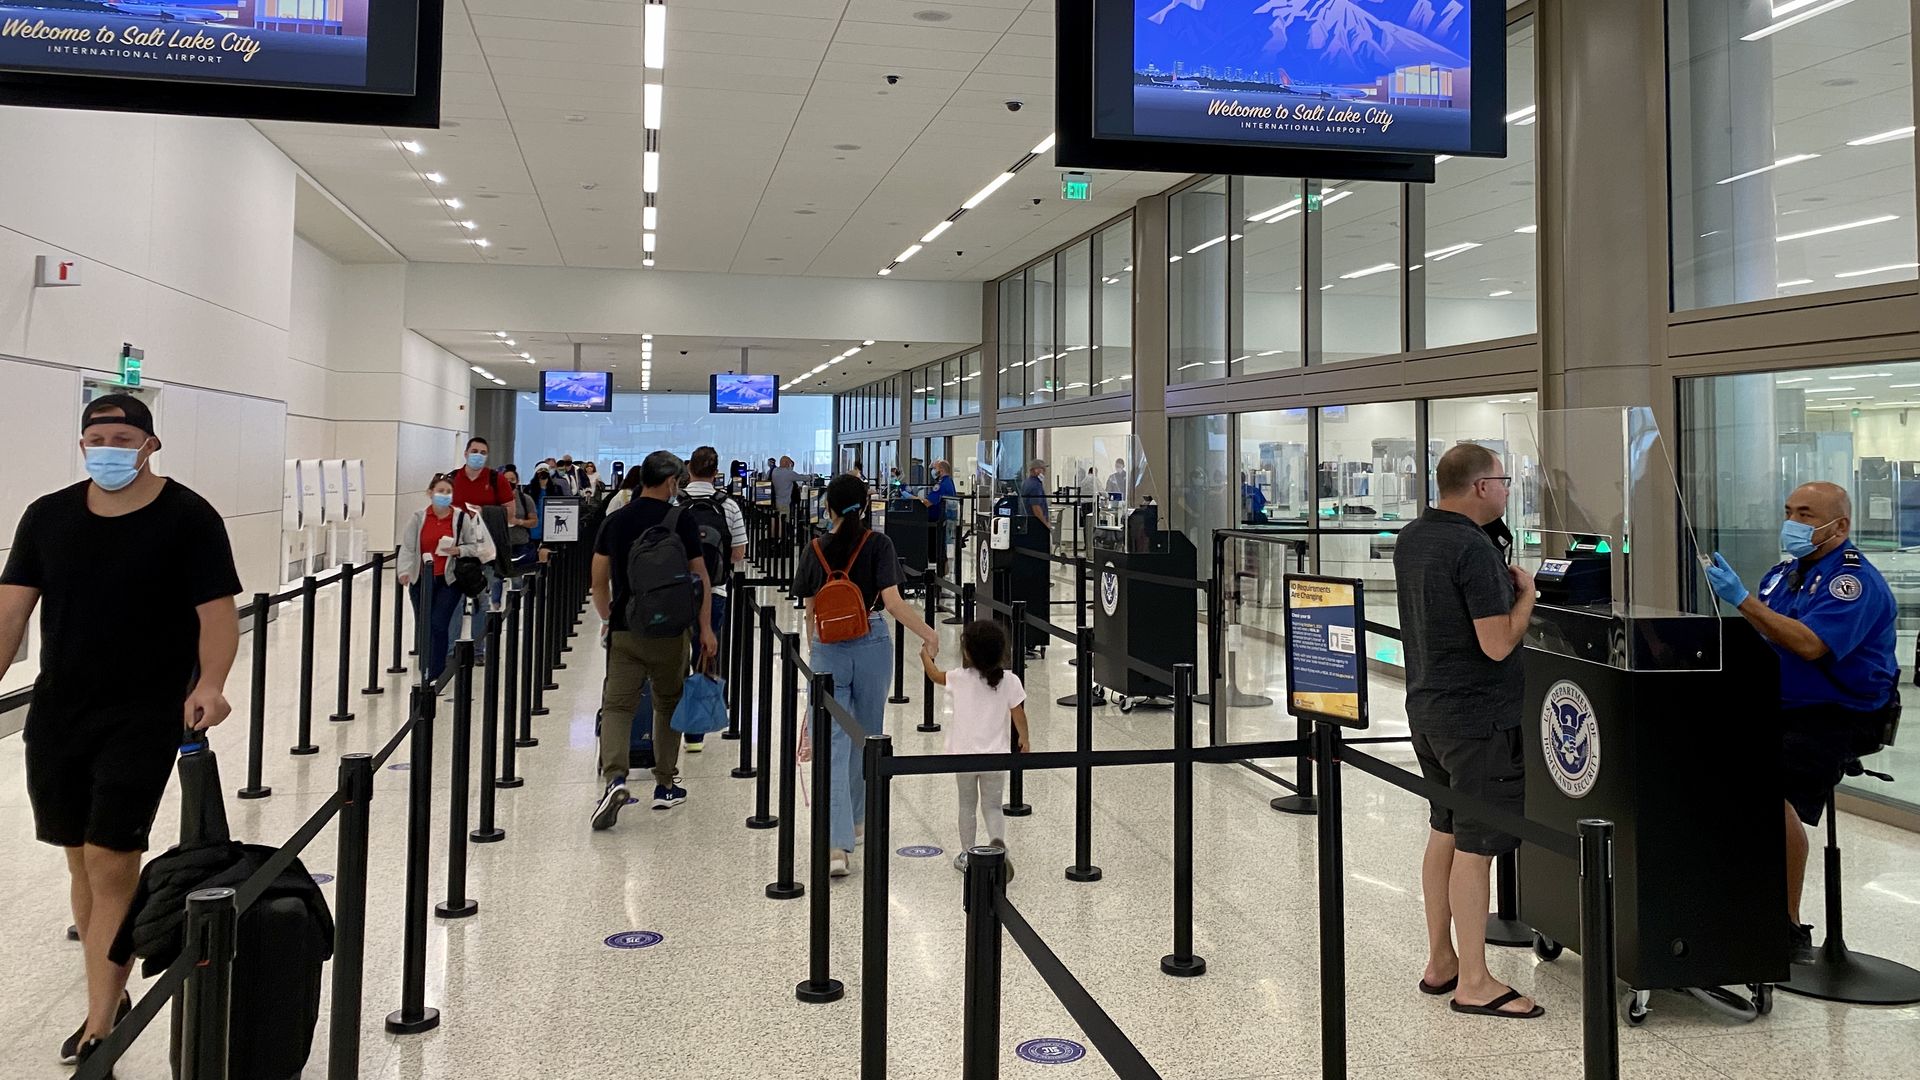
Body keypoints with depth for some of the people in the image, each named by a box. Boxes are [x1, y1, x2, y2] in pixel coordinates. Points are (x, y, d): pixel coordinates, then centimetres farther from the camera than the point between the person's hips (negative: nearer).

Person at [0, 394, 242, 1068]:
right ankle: (112, 996, 33)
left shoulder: (188, 518, -7)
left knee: (112, 866, -6)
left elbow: (217, 612, -10)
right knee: (80, 861, 14)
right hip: (57, 715, 5)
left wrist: (209, 684, -25)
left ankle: (98, 1032, 3)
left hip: (144, 718, -5)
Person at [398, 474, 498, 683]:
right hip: (421, 580, 3)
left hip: (449, 581, -3)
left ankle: (435, 675, -7)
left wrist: (460, 550, -13)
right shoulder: (419, 517, 1)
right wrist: (404, 571, -14)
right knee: (424, 626, 9)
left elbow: (478, 546, 5)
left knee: (438, 625, -12)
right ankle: (427, 670, 26)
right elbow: (407, 546, -1)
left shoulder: (463, 518, -3)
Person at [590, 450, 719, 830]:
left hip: (625, 629, 1)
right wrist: (706, 628, -1)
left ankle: (614, 778, -22)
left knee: (617, 705, 0)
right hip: (670, 630, -1)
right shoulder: (681, 521, -5)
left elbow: (599, 580, 8)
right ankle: (665, 785, 22)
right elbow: (699, 577, -6)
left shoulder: (614, 521, 4)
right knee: (668, 705, 15)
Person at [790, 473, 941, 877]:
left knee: (833, 744, -2)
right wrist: (928, 633, -7)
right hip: (871, 644, 0)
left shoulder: (815, 551, 1)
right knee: (867, 736, 19)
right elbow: (892, 601, -16)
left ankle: (838, 843, -13)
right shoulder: (878, 544, -6)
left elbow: (810, 613, 7)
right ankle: (856, 820, 35)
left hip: (828, 650, 0)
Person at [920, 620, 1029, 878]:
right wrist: (1024, 740, 12)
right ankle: (998, 842, -17)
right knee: (993, 807, 9)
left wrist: (925, 655, 30)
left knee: (967, 805, 15)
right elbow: (1018, 714, -4)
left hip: (965, 755, 0)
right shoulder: (1010, 681, -8)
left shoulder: (960, 679, -8)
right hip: (995, 756, 0)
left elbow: (935, 675, 11)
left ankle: (967, 855, 19)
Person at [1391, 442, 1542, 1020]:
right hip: (1476, 714, -9)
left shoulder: (1410, 540, 6)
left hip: (1426, 706, 9)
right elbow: (1498, 644, -23)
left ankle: (1441, 961, 28)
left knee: (1444, 834, 18)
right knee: (1474, 848, 0)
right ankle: (1474, 982, 9)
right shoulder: (1474, 549, -21)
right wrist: (1525, 591, -7)